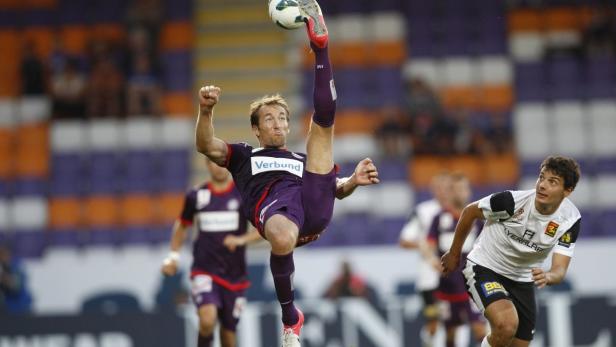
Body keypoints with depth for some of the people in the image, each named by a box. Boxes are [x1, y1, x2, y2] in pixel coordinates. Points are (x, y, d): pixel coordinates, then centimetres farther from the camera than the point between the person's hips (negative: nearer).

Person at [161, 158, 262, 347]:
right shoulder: (196, 196, 3)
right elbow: (182, 225, 20)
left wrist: (242, 239, -21)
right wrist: (173, 256, 13)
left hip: (234, 274, 1)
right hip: (204, 271, -1)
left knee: (229, 330, 8)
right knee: (207, 320, -25)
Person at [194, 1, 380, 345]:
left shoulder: (305, 160, 41)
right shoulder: (244, 154, 33)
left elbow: (336, 189, 29)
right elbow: (207, 146, 15)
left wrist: (353, 181, 4)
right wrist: (206, 110, -6)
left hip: (315, 207, 3)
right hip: (274, 205, -3)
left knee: (324, 118, 10)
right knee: (283, 238, -43)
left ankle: (320, 45, -14)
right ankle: (291, 317, -21)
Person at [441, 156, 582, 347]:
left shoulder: (570, 219, -17)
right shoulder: (512, 200, -26)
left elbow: (559, 270, -18)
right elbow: (469, 211, -8)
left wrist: (548, 276, -43)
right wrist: (454, 254, 5)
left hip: (522, 280, 5)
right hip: (485, 267, -5)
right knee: (507, 324, -32)